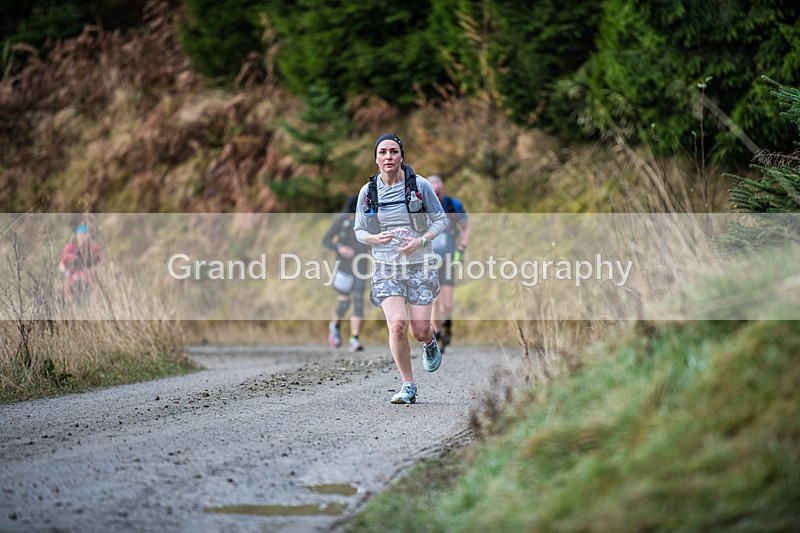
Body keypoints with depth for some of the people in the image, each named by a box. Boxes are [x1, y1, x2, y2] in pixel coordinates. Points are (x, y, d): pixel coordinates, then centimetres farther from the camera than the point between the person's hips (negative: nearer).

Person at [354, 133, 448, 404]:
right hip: (385, 265, 1)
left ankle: (430, 342, 36)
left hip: (419, 264, -1)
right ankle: (408, 387, -2)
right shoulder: (368, 192, -1)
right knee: (397, 325, -17)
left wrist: (421, 241, -15)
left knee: (420, 330, -4)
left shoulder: (420, 185, -6)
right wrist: (375, 238, -14)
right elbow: (359, 230, 8)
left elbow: (440, 219, 3)